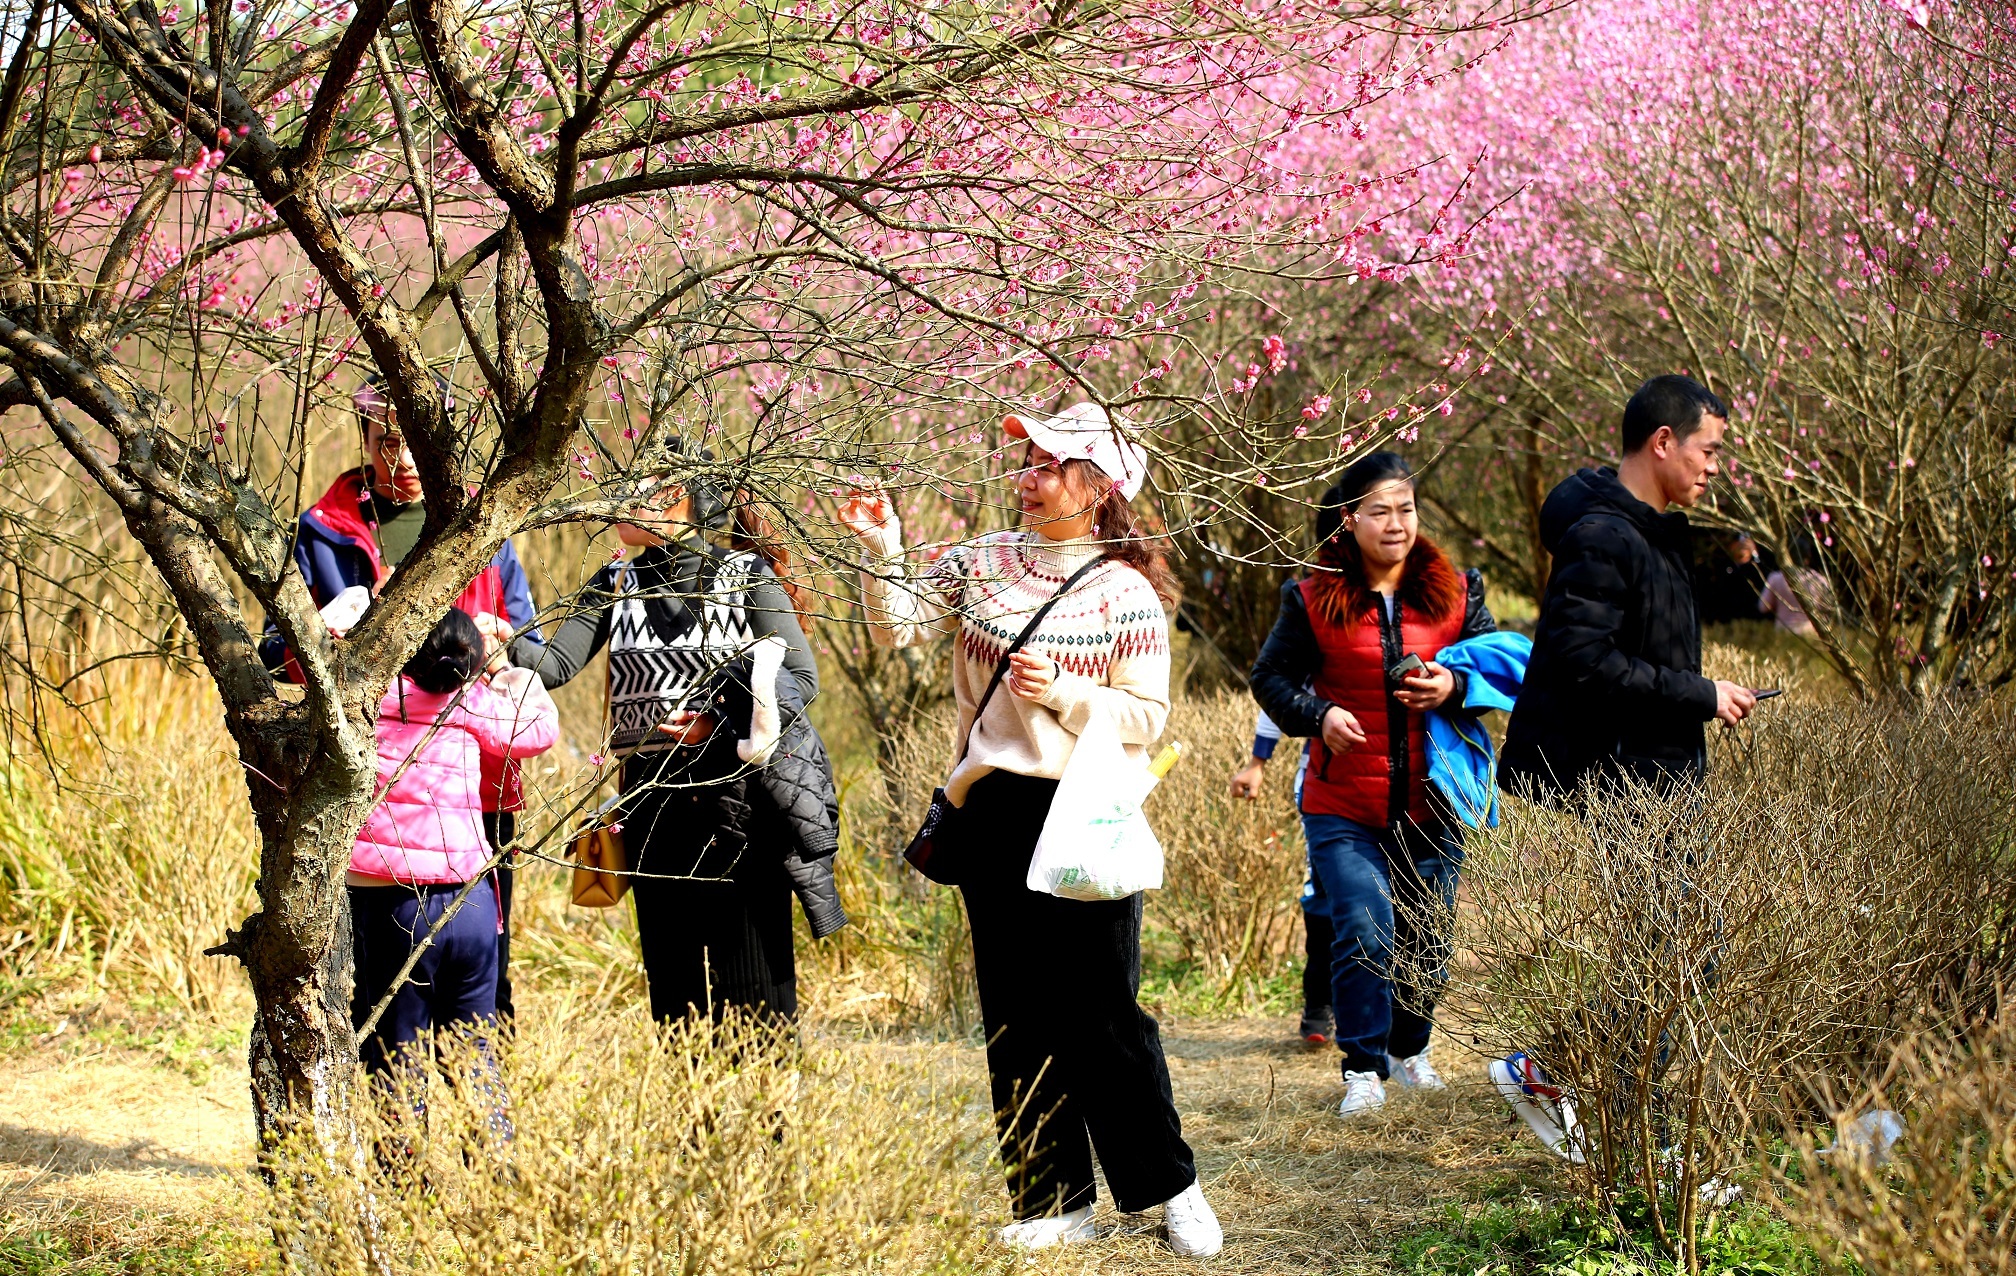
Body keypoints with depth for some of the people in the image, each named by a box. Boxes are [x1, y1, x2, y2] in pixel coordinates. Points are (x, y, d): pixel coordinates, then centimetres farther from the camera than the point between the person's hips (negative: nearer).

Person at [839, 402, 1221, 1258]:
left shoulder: (1125, 592, -3)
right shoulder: (980, 563, 8)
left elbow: (1147, 716, -3)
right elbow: (898, 627, 3)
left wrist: (1061, 692, -15)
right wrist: (880, 546, -10)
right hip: (994, 814, 4)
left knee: (1103, 1012, -2)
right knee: (1018, 1019, 7)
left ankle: (1170, 1187, 15)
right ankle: (1056, 1203, 17)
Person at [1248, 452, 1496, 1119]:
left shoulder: (1456, 591, 4)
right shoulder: (1313, 599, -1)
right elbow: (1270, 676, 5)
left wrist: (1454, 687, -14)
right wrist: (1319, 714, -14)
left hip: (1430, 807, 3)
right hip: (1343, 810, -2)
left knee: (1426, 939, 11)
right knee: (1365, 933, -14)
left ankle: (1410, 1049, 35)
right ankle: (1364, 1070, 1)